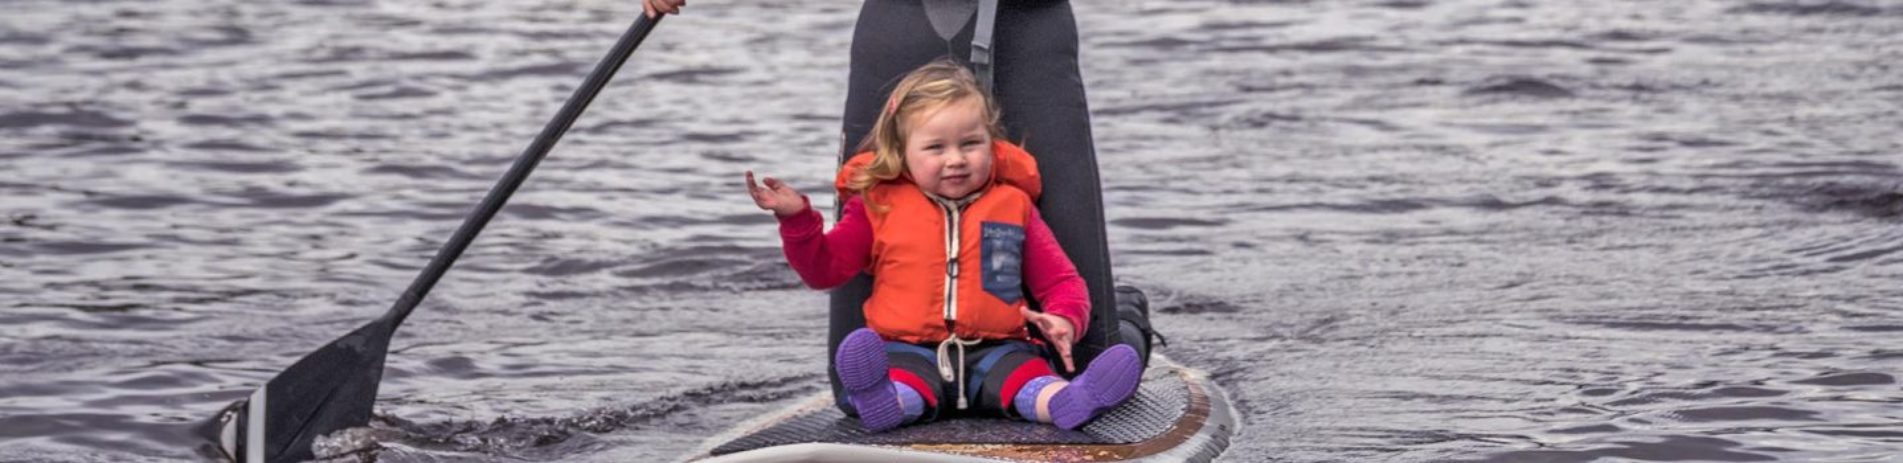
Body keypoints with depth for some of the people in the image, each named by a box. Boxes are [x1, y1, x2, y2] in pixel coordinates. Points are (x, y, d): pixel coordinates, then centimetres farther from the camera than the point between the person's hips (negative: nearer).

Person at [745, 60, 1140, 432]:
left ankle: (1063, 401, -64)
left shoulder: (1013, 205, 15)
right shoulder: (879, 205, 13)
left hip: (994, 348, 1)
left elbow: (1059, 280, 17)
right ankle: (885, 401, -69)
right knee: (903, 375, -36)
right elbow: (824, 269, 16)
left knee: (1024, 374, -33)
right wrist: (796, 219, -2)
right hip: (911, 350, -1)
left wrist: (1065, 318, -7)